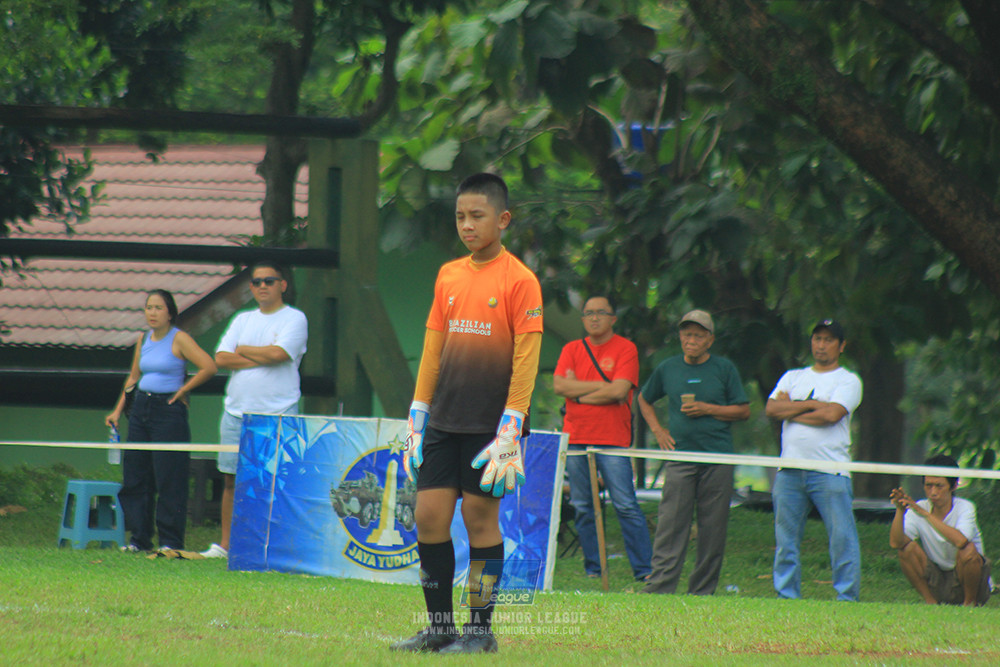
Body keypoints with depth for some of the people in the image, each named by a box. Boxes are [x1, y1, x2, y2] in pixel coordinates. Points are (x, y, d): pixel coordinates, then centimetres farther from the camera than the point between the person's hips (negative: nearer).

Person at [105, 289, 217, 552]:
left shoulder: (179, 339, -8)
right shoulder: (143, 339, 12)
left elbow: (209, 367, -17)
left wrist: (182, 391, -9)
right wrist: (118, 410, 18)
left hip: (168, 411, -7)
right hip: (141, 409, 7)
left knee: (169, 480, -5)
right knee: (135, 477, 6)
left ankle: (171, 542, -1)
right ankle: (139, 538, 13)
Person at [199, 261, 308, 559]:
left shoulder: (294, 319, 1)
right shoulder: (242, 320, 16)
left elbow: (278, 353, -16)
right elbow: (222, 358, 4)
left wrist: (243, 350, -1)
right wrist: (263, 358, -6)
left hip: (278, 414, -5)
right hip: (237, 411, 5)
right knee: (232, 479, 5)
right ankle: (226, 544, 10)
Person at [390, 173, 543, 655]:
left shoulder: (519, 281, -6)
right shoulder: (448, 276, 12)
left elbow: (525, 362, -8)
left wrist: (509, 431, -14)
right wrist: (416, 418, 12)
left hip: (489, 424, -5)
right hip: (443, 423, 5)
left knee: (481, 518, -3)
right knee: (429, 516, 1)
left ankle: (481, 630, 5)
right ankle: (439, 626, 9)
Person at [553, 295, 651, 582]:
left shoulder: (625, 349, 2)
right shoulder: (572, 349, 14)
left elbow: (620, 390, -11)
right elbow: (559, 385, -1)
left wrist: (578, 393, -5)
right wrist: (603, 387, -6)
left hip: (612, 439, -4)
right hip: (575, 438, 4)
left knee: (626, 505, -9)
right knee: (582, 507, 3)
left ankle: (644, 570, -9)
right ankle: (592, 569, 10)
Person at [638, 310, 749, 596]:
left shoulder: (724, 369, 5)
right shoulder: (668, 368, 10)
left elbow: (743, 411, 4)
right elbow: (644, 399, 25)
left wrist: (707, 409, -8)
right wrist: (657, 430, 10)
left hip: (718, 458, -1)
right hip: (679, 454, 1)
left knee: (713, 528, 1)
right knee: (670, 523, -7)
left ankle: (703, 591, 8)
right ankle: (659, 586, -10)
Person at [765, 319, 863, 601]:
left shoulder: (848, 381, 5)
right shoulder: (793, 377, 19)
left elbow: (832, 414, -12)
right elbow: (771, 408, 3)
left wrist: (791, 409, -3)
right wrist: (811, 404, -5)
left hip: (831, 471, -4)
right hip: (789, 469, 4)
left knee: (842, 536, -9)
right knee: (786, 537, 4)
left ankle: (847, 597, -5)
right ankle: (786, 597, 9)